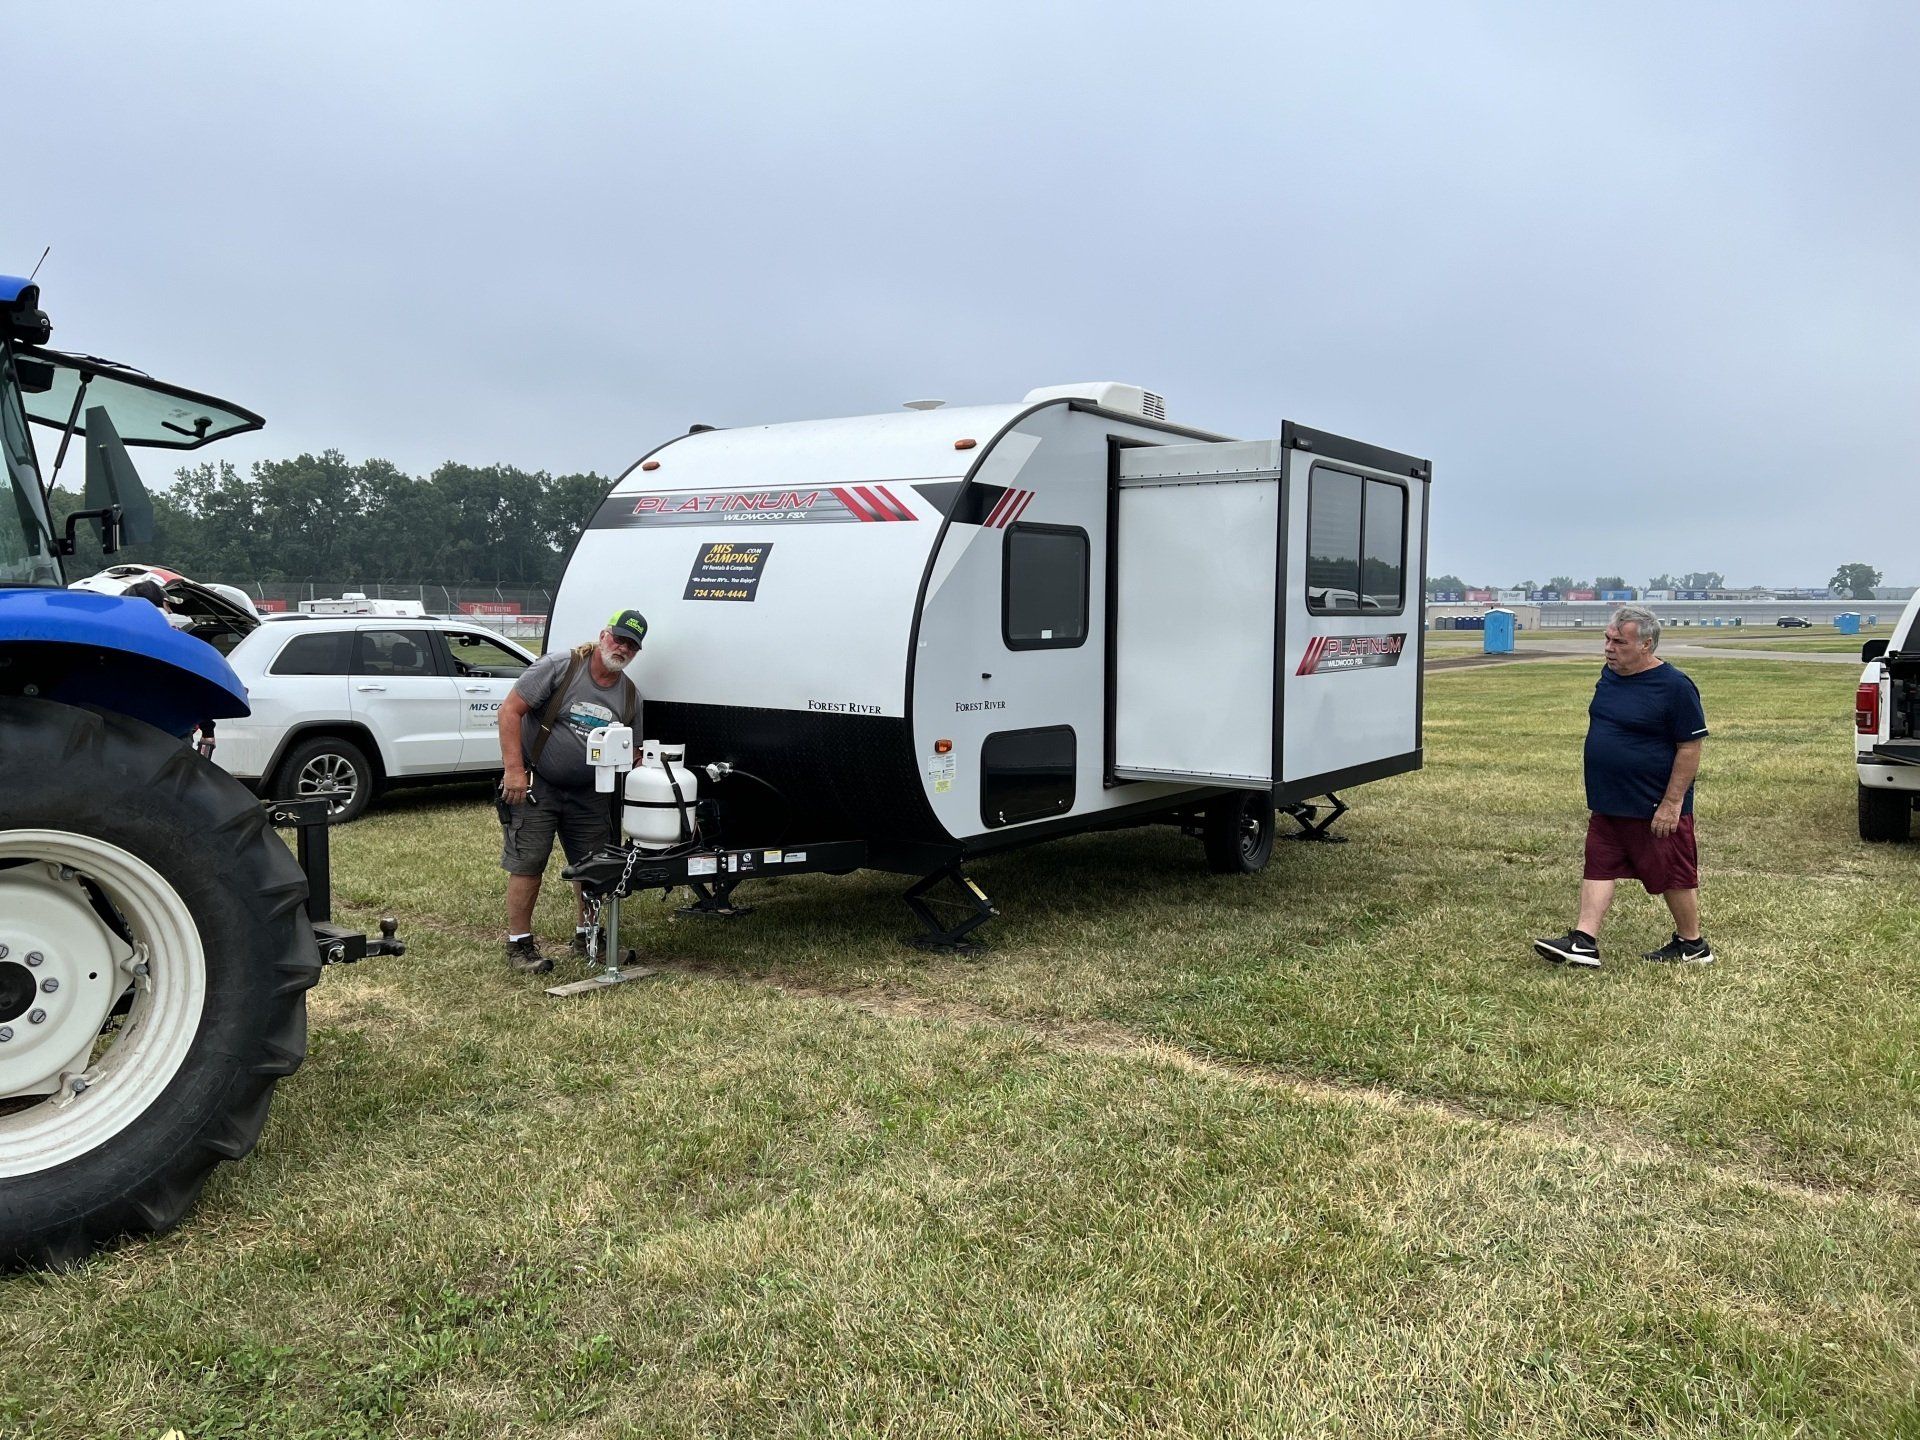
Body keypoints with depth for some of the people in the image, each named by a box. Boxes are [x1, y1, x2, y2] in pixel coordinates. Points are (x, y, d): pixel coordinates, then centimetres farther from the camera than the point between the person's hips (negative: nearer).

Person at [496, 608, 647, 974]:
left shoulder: (630, 696, 4)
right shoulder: (560, 665, -14)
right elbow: (510, 710, -15)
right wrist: (513, 769, -21)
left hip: (588, 793, 6)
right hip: (535, 784, -6)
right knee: (527, 864, -4)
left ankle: (585, 935, 27)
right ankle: (519, 944, 7)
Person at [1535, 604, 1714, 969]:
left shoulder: (1674, 687, -16)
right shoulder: (1609, 676, 7)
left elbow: (1690, 748, -16)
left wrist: (1671, 803, -18)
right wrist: (1597, 794, 19)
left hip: (1655, 809, -8)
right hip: (1607, 805, 8)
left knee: (1673, 876, 7)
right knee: (1598, 868, 4)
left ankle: (1692, 946, 24)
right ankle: (1584, 942, 5)